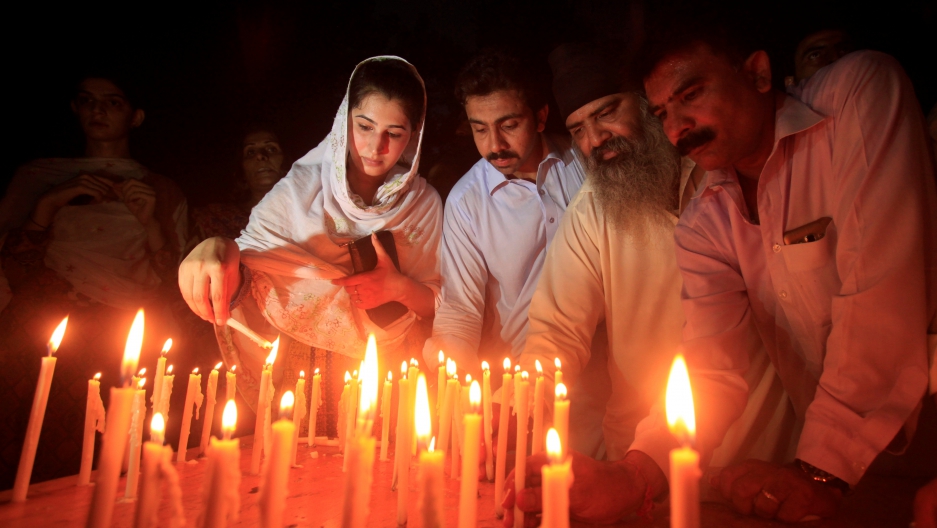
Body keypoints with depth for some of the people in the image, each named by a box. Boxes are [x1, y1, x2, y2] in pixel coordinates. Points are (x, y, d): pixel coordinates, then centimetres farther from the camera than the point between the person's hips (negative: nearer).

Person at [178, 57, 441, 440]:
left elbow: (439, 304, 7)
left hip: (389, 370, 1)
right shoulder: (301, 188, -2)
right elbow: (244, 267, -10)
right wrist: (217, 251, -34)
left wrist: (400, 287, -15)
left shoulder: (425, 204, 4)